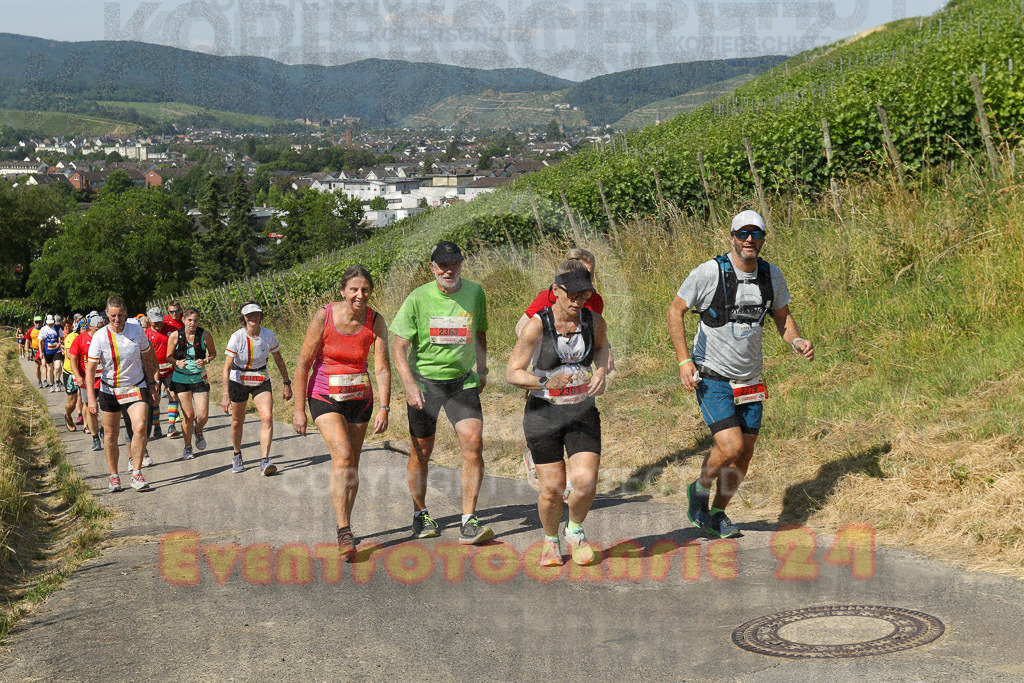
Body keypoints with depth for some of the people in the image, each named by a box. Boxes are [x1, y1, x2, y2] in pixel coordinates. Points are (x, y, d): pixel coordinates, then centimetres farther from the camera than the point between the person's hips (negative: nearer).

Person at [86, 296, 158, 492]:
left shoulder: (137, 331, -6)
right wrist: (91, 398, -16)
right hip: (109, 391, 0)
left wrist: (152, 384, 9)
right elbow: (90, 369, -9)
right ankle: (113, 476, 23)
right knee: (111, 435, 6)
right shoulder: (100, 337, -11)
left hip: (136, 387, 0)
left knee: (140, 427, -19)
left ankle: (136, 474, -11)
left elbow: (148, 358, 9)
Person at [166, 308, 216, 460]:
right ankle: (187, 448, 19)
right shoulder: (175, 336, -8)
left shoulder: (205, 335, -7)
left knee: (203, 415, -7)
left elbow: (213, 353, 6)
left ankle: (198, 432, 30)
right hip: (181, 379, 0)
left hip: (199, 378, 1)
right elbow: (169, 356, 3)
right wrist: (177, 362, -18)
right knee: (189, 415, -2)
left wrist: (206, 361, -14)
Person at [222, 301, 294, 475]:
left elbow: (279, 360, 3)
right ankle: (237, 455, 37)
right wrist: (226, 395, -28)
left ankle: (265, 461, -21)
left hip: (261, 381, 1)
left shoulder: (269, 335, -12)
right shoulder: (237, 337, -20)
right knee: (237, 421, 10)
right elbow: (227, 367, -22)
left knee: (267, 417, -18)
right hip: (238, 381, -1)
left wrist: (287, 384, 5)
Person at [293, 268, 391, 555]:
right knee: (343, 457, -21)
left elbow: (382, 368, -9)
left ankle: (343, 526, 25)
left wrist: (384, 408, -19)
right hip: (325, 397, -3)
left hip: (360, 398, 3)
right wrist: (299, 409, -9)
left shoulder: (375, 321, -9)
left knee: (351, 466, 8)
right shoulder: (324, 317, -15)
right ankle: (345, 533, -21)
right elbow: (303, 364, -9)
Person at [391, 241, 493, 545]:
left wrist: (482, 370, 14)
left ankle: (469, 523, -10)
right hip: (425, 380, -2)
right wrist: (409, 385, -21)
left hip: (463, 380, 2)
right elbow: (400, 347, -9)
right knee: (421, 451, 7)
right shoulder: (418, 299, -11)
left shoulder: (475, 293, -1)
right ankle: (420, 514, 29)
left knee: (473, 442, -14)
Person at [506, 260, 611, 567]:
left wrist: (601, 371, -1)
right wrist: (545, 382, -28)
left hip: (583, 412, 2)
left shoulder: (594, 321, -5)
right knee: (552, 489, -2)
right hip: (543, 413, -2)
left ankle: (575, 531, 20)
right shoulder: (537, 325, -15)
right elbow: (512, 373, -11)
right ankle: (550, 540, 28)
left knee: (585, 482, -12)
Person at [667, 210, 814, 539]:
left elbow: (782, 316, 14)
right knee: (731, 446, -18)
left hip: (750, 380, 5)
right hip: (712, 377, -5)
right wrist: (684, 360, -16)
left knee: (744, 455, 7)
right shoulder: (709, 272, -15)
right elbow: (675, 311, -8)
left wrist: (797, 342, -7)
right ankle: (700, 490, 11)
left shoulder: (772, 275, 0)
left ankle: (718, 514, 27)